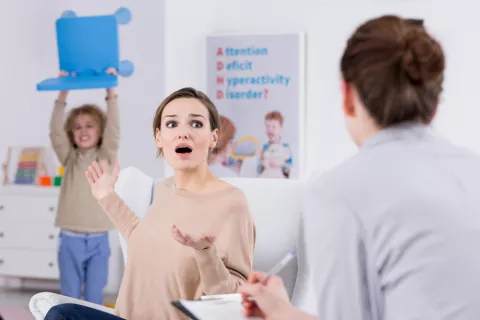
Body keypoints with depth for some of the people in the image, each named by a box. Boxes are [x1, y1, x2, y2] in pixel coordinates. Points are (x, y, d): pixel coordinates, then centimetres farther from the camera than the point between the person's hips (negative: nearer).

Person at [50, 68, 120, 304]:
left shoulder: (106, 158, 2)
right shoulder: (69, 158, 6)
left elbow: (113, 131, -12)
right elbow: (56, 133, -7)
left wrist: (111, 94, -20)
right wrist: (63, 95, -16)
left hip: (98, 241, -1)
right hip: (70, 240, 1)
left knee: (94, 298, 6)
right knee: (69, 298, 6)